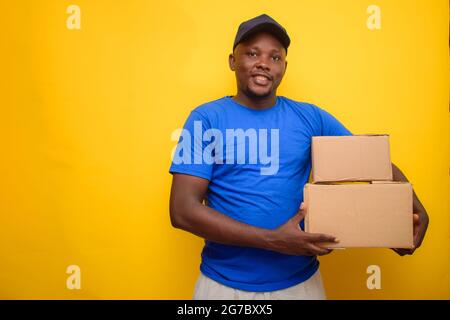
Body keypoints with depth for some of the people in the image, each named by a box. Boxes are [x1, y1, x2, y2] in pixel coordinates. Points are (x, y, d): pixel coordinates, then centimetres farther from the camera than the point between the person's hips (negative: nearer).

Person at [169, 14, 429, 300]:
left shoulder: (310, 117, 0)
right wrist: (272, 240, -20)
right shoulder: (206, 119, -8)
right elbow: (182, 210, -14)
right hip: (224, 283, -2)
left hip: (300, 280, 3)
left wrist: (416, 209, -9)